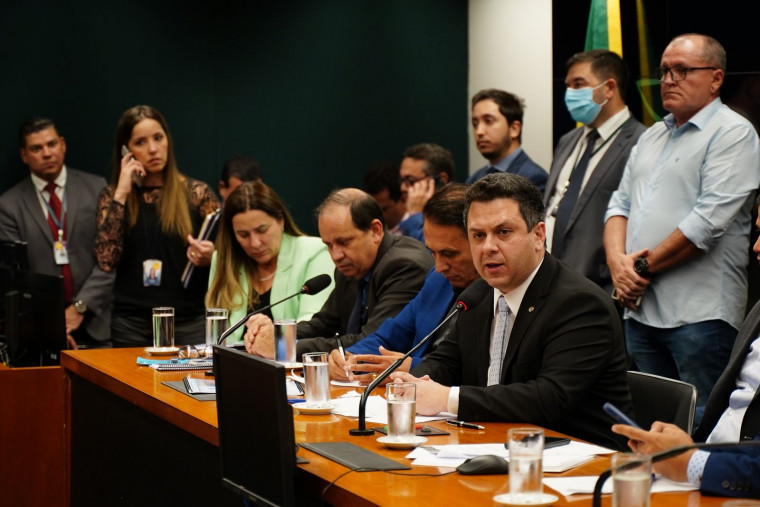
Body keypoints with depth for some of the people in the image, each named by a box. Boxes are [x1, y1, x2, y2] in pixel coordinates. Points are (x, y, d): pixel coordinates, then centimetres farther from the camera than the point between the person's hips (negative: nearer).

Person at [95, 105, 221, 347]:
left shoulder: (197, 194, 1)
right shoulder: (112, 196, 5)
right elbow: (107, 261, -8)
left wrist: (209, 257, -18)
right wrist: (121, 195, -9)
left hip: (188, 321, -1)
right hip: (131, 324, 1)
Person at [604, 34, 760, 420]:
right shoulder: (652, 137, 20)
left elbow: (709, 220, -15)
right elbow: (620, 205, 17)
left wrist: (644, 266, -9)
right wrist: (618, 261, -4)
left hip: (699, 315, -8)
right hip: (640, 310, 8)